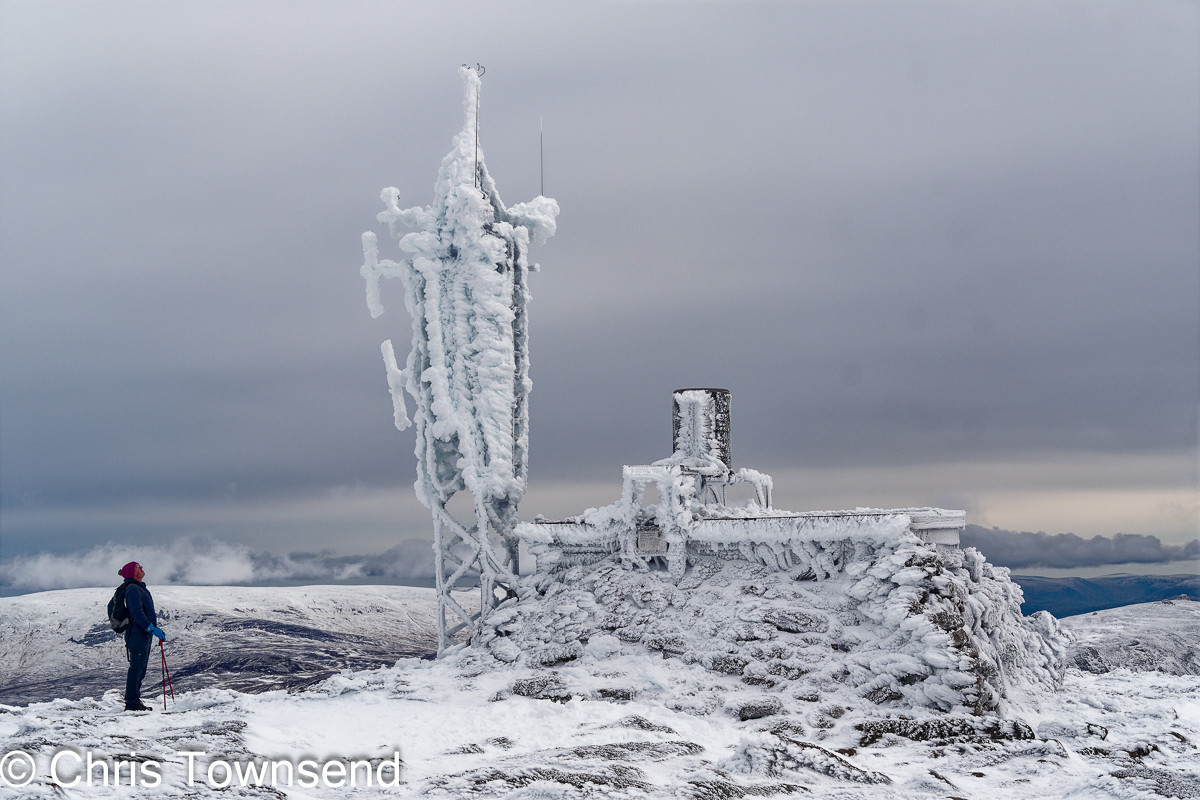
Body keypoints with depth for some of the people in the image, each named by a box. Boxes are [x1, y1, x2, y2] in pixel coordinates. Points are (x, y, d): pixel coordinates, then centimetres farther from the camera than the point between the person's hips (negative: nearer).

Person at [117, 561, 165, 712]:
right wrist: (152, 629, -23)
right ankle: (132, 703, -6)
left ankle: (135, 701, 19)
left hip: (144, 634, 10)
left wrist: (155, 629, 25)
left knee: (140, 669, 13)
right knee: (136, 668, -8)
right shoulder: (133, 589, -13)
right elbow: (137, 613, -21)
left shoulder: (139, 588, 19)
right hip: (138, 635, -10)